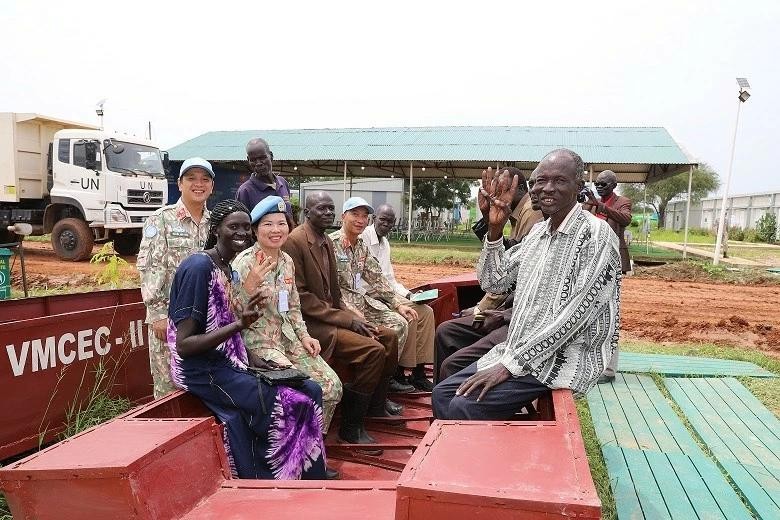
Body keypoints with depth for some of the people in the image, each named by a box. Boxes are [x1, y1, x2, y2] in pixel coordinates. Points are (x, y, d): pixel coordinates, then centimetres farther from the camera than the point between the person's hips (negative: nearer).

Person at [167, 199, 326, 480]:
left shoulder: (227, 268, 10)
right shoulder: (199, 267, -16)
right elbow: (183, 345, -19)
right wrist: (239, 324, -28)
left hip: (229, 363, 8)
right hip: (204, 371, -8)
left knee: (311, 391, -1)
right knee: (290, 404, -18)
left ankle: (310, 480, 9)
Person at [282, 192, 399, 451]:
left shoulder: (327, 242, 14)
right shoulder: (294, 241, -14)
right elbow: (300, 296, -19)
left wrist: (353, 317, 0)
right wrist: (346, 319, -19)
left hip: (333, 315, 9)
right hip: (310, 322, -9)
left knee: (389, 337, 6)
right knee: (373, 350, -21)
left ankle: (376, 403, 25)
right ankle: (351, 427, -8)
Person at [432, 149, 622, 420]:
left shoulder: (596, 235, -14)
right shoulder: (538, 231, 11)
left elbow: (576, 314, -21)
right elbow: (492, 282, 11)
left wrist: (509, 365, -21)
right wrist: (495, 230, -5)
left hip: (562, 359, -7)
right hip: (519, 349, 8)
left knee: (463, 407, -21)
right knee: (443, 394, 1)